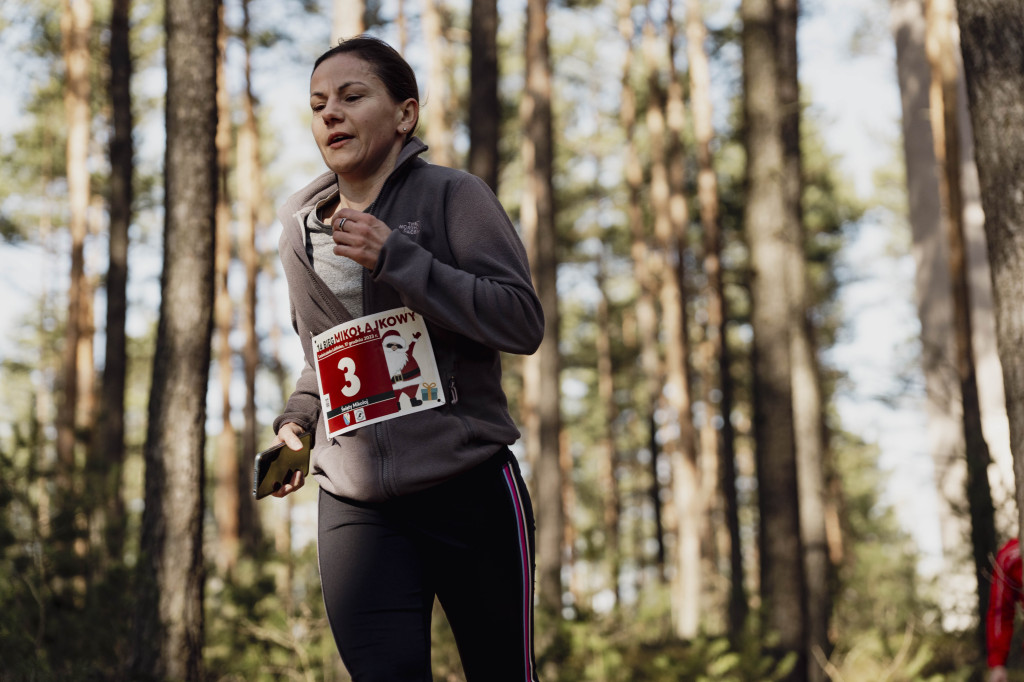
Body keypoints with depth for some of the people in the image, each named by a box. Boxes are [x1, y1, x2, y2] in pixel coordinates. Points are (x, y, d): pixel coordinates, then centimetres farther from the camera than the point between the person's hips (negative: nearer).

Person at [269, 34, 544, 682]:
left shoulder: (451, 196, -2)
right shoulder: (302, 228, 14)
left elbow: (523, 323, -13)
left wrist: (395, 259, -18)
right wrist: (296, 421, 8)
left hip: (470, 489, -3)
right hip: (356, 504, 4)